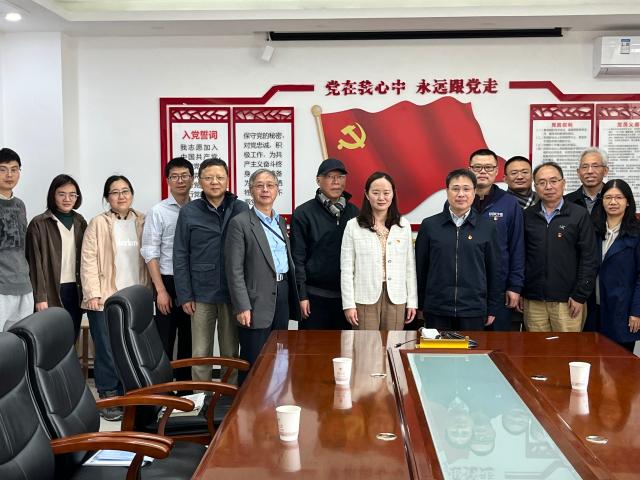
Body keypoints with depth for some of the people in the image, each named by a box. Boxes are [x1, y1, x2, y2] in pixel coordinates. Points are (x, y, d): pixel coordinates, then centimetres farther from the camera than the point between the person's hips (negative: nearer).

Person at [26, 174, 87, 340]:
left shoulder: (80, 222, 12)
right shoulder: (39, 224, -3)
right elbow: (36, 263, -6)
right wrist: (40, 297, -12)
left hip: (76, 290, 5)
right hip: (52, 291, -5)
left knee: (72, 338, 7)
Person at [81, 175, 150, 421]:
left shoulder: (142, 222, 9)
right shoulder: (98, 223, -1)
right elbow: (89, 260, -5)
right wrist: (93, 294, -12)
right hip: (105, 299, -3)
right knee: (107, 351, -1)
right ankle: (107, 398, 10)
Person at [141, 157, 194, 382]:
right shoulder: (158, 212, -4)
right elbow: (150, 253, -6)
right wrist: (161, 290, -11)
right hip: (169, 281, -3)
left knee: (189, 340, 12)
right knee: (165, 341, 4)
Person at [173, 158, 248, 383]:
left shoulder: (241, 210, 2)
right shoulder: (188, 212, 1)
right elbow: (180, 257, 2)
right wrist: (185, 296, -3)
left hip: (233, 294, 1)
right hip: (201, 294, 0)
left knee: (231, 353, 9)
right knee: (200, 354, 5)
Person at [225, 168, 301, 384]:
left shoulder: (280, 221, 15)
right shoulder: (240, 222, -7)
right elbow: (234, 269, -11)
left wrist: (293, 295, 12)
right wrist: (242, 307, -17)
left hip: (282, 294, 7)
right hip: (257, 300, -7)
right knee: (253, 362, 0)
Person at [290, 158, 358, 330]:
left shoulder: (354, 212, 8)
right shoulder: (303, 214, -3)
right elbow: (297, 258, -5)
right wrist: (302, 295, -9)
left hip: (346, 296, 3)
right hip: (315, 296, -3)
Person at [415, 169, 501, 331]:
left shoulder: (488, 227, 2)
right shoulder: (429, 225, 1)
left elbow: (494, 270, 6)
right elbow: (420, 268, 6)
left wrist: (492, 309, 6)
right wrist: (420, 305, 6)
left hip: (473, 311, 0)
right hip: (436, 311, 0)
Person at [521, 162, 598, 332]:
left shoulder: (580, 215, -1)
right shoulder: (527, 216, 7)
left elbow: (589, 259, -3)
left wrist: (580, 296, -7)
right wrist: (518, 292, 6)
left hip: (567, 301, -2)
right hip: (533, 302, 2)